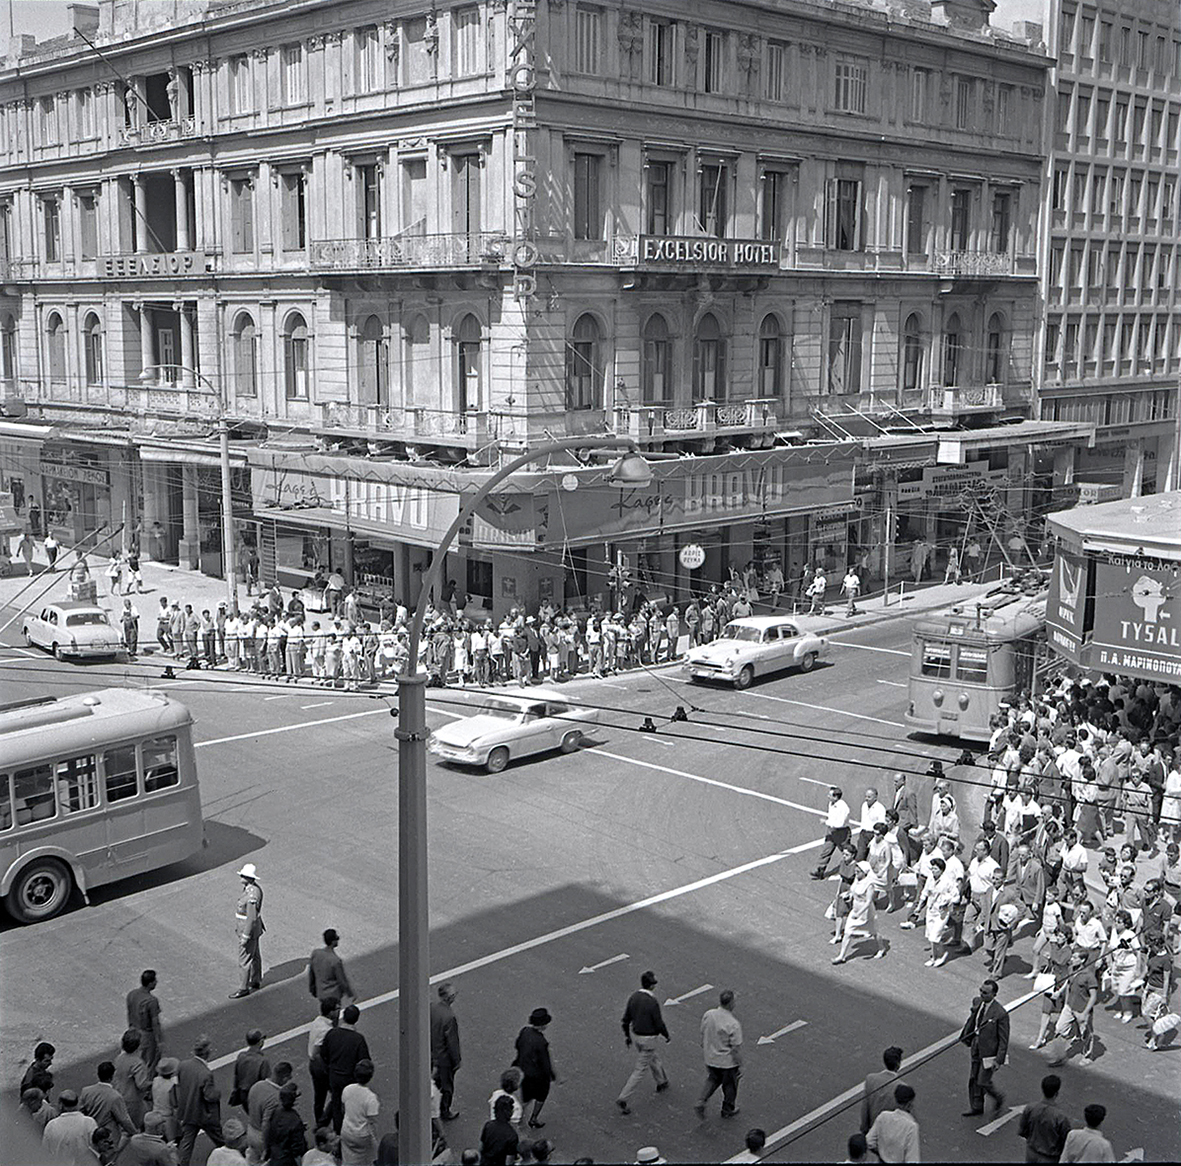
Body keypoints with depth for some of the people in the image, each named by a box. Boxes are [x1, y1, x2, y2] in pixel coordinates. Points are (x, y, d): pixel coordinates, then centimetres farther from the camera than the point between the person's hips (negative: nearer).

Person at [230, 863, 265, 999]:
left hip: (249, 930, -10)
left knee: (244, 960, 3)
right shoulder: (254, 888, -1)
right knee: (255, 956, 22)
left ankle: (244, 988, 14)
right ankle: (255, 982, 37)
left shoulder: (252, 895, -32)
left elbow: (252, 917, -28)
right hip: (255, 927, 10)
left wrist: (245, 937, -23)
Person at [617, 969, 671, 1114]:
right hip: (647, 1039, -7)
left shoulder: (633, 996, -8)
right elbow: (659, 1024, -19)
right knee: (640, 1070, 4)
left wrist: (627, 1035, 15)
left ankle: (661, 1082, 51)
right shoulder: (653, 1002, -29)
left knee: (653, 1057, 31)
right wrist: (667, 1036, 0)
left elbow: (626, 1019, 0)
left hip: (635, 1033, 7)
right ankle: (623, 1099, 2)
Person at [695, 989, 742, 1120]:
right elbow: (736, 1048, -22)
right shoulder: (733, 1024, -29)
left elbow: (703, 1035, 3)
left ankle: (701, 1102, 13)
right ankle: (728, 1110, 37)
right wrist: (739, 1064, -7)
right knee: (729, 1085, 19)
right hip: (728, 1062, -4)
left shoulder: (708, 1015, -12)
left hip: (710, 1059, 5)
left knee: (712, 1080, 26)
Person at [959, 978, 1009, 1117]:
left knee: (983, 1082, 2)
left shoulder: (1000, 1013, -24)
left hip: (989, 1052, -7)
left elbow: (1003, 1039, -18)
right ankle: (977, 1108, 31)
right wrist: (966, 1036, 22)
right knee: (973, 1080, 14)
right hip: (976, 1049, 7)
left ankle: (999, 1097, 31)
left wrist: (999, 1060, -17)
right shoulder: (977, 1002, -5)